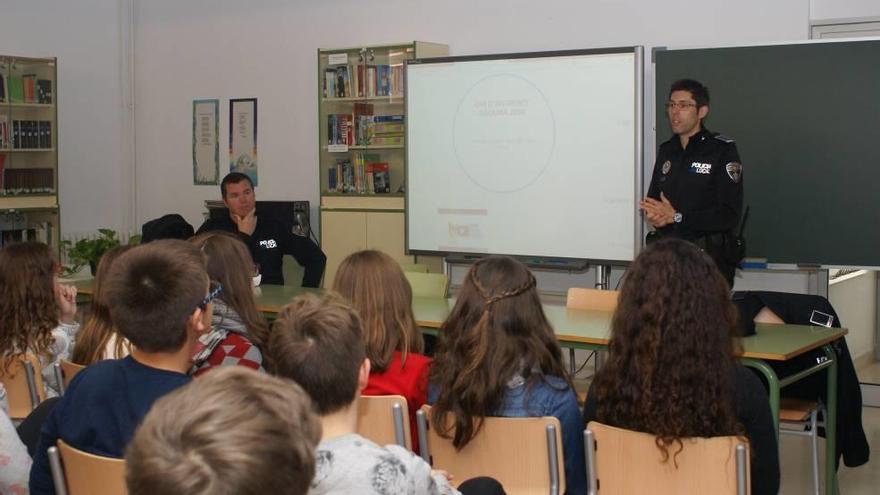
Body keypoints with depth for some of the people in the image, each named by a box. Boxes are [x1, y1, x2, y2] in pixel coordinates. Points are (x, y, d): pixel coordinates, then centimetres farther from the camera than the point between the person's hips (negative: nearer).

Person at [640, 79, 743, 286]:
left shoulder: (722, 150, -6)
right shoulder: (666, 150, 14)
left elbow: (730, 215, -15)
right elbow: (653, 198, 19)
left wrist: (676, 217, -15)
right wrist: (654, 215, -5)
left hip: (710, 259, -5)